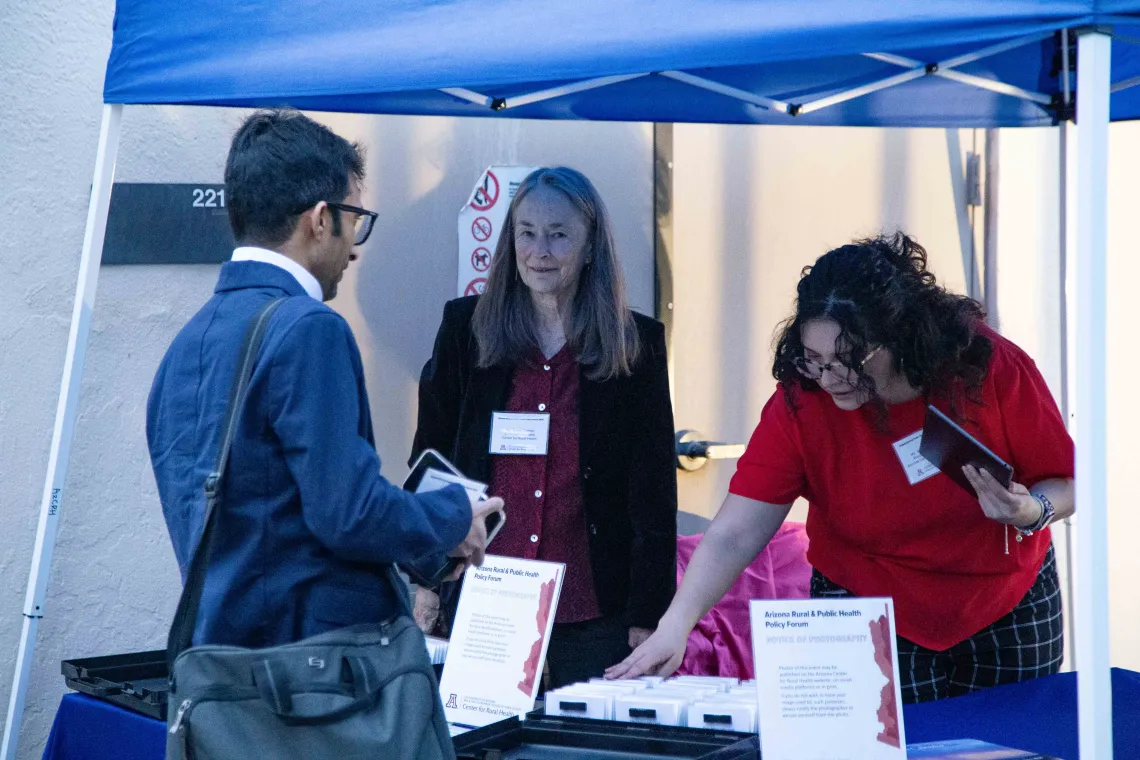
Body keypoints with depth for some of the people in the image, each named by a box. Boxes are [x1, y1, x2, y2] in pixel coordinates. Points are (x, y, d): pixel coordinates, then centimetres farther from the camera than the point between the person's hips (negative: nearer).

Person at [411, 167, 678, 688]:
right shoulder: (465, 328, 4)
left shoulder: (636, 345, 1)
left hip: (594, 611, -1)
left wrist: (648, 612, -3)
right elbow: (429, 457, 11)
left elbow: (655, 489, 1)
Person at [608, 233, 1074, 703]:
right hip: (871, 620, -1)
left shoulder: (990, 366, -21)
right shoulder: (800, 401, -22)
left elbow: (1065, 484, -9)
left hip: (1009, 608, 1)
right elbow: (734, 536, -24)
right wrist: (674, 627, -36)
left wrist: (1031, 511, -31)